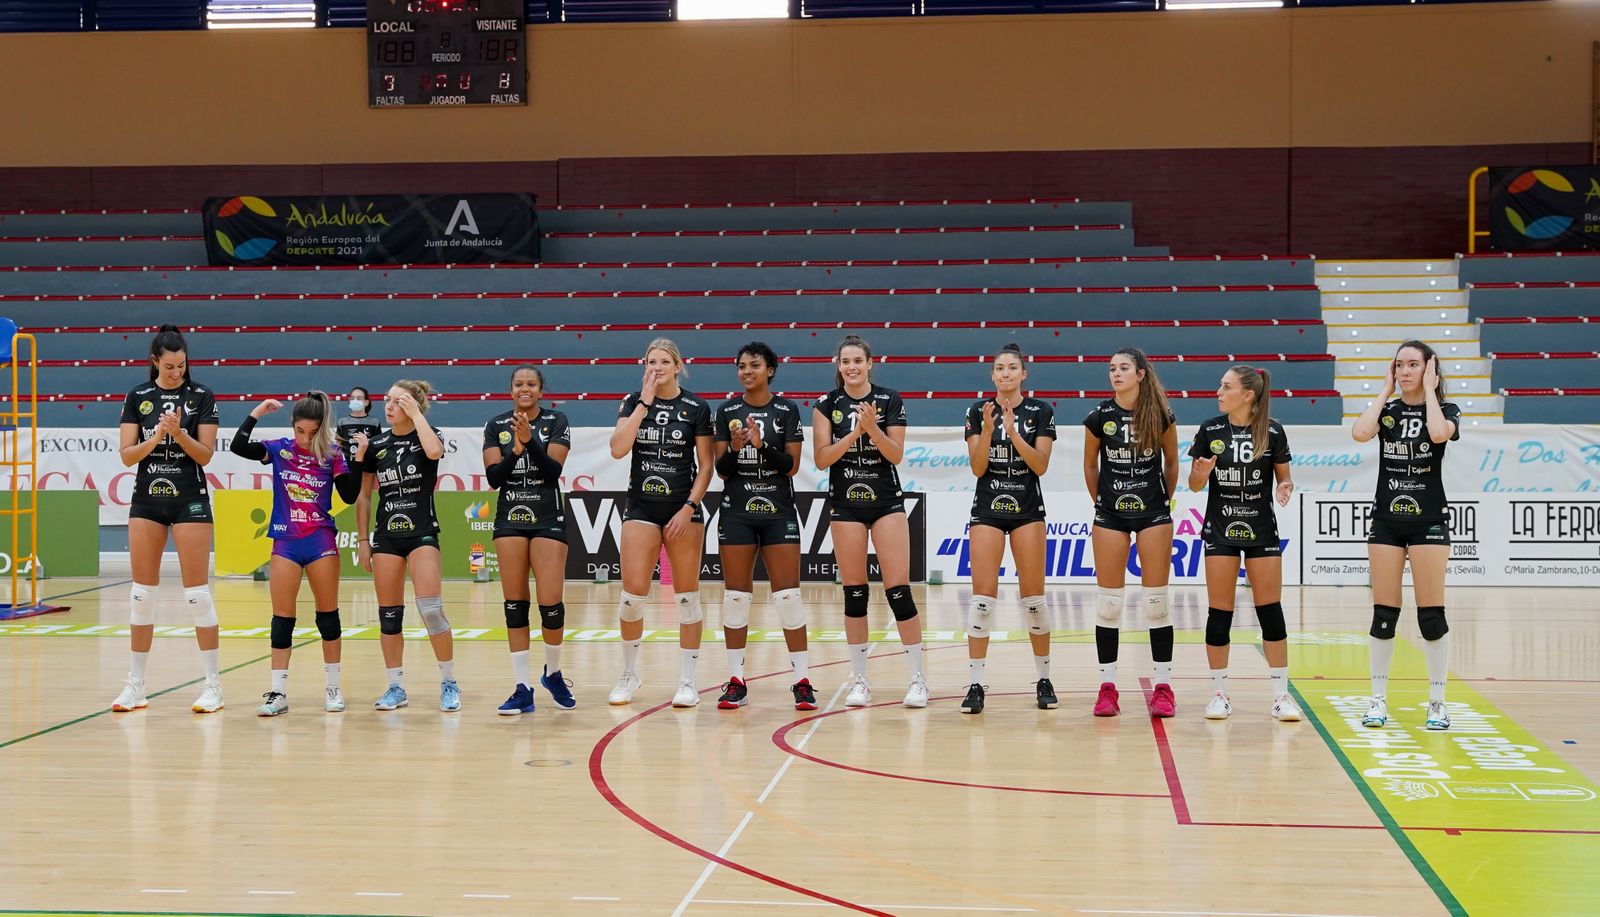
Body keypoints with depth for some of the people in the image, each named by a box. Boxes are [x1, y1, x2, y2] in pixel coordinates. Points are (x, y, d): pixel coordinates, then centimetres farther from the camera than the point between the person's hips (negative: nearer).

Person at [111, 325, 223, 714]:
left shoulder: (201, 396, -2)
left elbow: (206, 454, -5)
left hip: (190, 499, -3)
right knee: (142, 592, 6)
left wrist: (180, 433, -21)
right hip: (147, 499, 3)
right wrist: (155, 439, -17)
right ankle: (135, 685, 14)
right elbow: (127, 455, 0)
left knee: (197, 591, -5)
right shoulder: (137, 397, 4)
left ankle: (214, 684, 1)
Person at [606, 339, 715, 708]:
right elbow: (618, 448, -13)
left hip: (683, 508, -1)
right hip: (641, 508, 1)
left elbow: (706, 466, 0)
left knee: (687, 596, 3)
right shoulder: (633, 402, 2)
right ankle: (629, 674, 15)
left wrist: (689, 508, -10)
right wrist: (644, 403, -14)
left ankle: (688, 681, 10)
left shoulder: (696, 408, -1)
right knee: (633, 594, -4)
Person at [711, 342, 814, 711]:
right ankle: (736, 682, 9)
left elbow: (792, 466, -5)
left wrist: (762, 445, -20)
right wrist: (734, 448, -17)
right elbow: (721, 470, 3)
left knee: (788, 595, -5)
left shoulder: (787, 410, 0)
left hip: (778, 513, -2)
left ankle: (802, 681, 0)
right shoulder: (727, 411, 5)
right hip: (736, 512, 2)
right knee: (736, 596, 2)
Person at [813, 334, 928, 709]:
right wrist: (855, 432, -17)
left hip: (886, 502, -1)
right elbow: (821, 459, -5)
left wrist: (873, 428, -21)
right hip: (844, 505, 1)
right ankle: (859, 680, 11)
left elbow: (896, 454, -5)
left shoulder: (890, 401, -1)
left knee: (899, 590, -7)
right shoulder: (827, 404, 1)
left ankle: (918, 678, 1)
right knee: (854, 592, 3)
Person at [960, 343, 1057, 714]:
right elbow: (977, 468, -2)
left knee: (1033, 597, 2)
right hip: (987, 510, 0)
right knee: (983, 597, -6)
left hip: (1028, 510, 0)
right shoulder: (978, 411, 3)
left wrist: (1013, 433, -19)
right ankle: (976, 685, -3)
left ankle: (1043, 679, 14)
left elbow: (1041, 465, -7)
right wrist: (988, 429, -17)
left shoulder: (1041, 412, 1)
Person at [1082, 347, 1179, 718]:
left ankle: (1163, 686, 7)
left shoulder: (1161, 416, -5)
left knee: (1156, 600, 1)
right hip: (1111, 516, 1)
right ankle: (1107, 686, 8)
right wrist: (1101, 502, 12)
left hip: (1153, 514, -1)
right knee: (1108, 601, 1)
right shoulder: (1099, 417, -3)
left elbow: (1171, 461, 10)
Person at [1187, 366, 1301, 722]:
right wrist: (1200, 474, -19)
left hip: (1261, 531, -1)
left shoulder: (1272, 432, -5)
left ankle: (1281, 695, 7)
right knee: (1219, 613, 1)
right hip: (1220, 530, 1)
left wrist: (1285, 488, -18)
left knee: (1271, 611, -1)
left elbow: (1283, 477, 4)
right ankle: (1219, 694, 11)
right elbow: (1195, 484, 3)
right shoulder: (1210, 430, -2)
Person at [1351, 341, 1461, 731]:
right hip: (1386, 520, 2)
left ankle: (1438, 702, 5)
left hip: (1429, 519, -2)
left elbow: (1439, 433, -24)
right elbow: (1360, 433, -15)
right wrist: (1385, 391, -4)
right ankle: (1379, 699, 9)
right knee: (1383, 613, 2)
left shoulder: (1445, 410, 1)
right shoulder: (1386, 410, 7)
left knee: (1431, 614, -4)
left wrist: (1430, 390, -10)